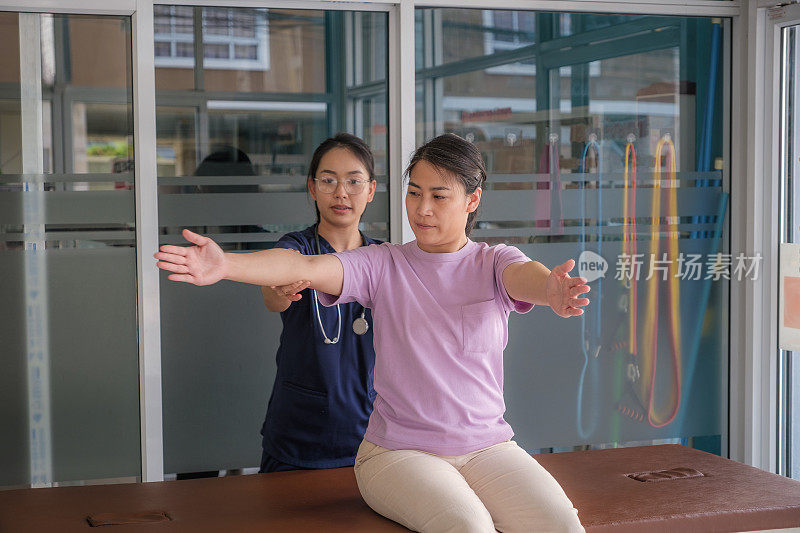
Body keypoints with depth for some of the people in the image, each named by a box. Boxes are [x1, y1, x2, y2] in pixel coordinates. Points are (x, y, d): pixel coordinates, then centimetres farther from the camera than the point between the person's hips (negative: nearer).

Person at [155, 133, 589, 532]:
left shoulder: (493, 262, 3)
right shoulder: (384, 265, 1)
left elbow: (524, 277, -21)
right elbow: (306, 267, -15)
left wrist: (551, 290, -47)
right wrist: (225, 265, -34)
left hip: (487, 446, 2)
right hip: (398, 451, -1)